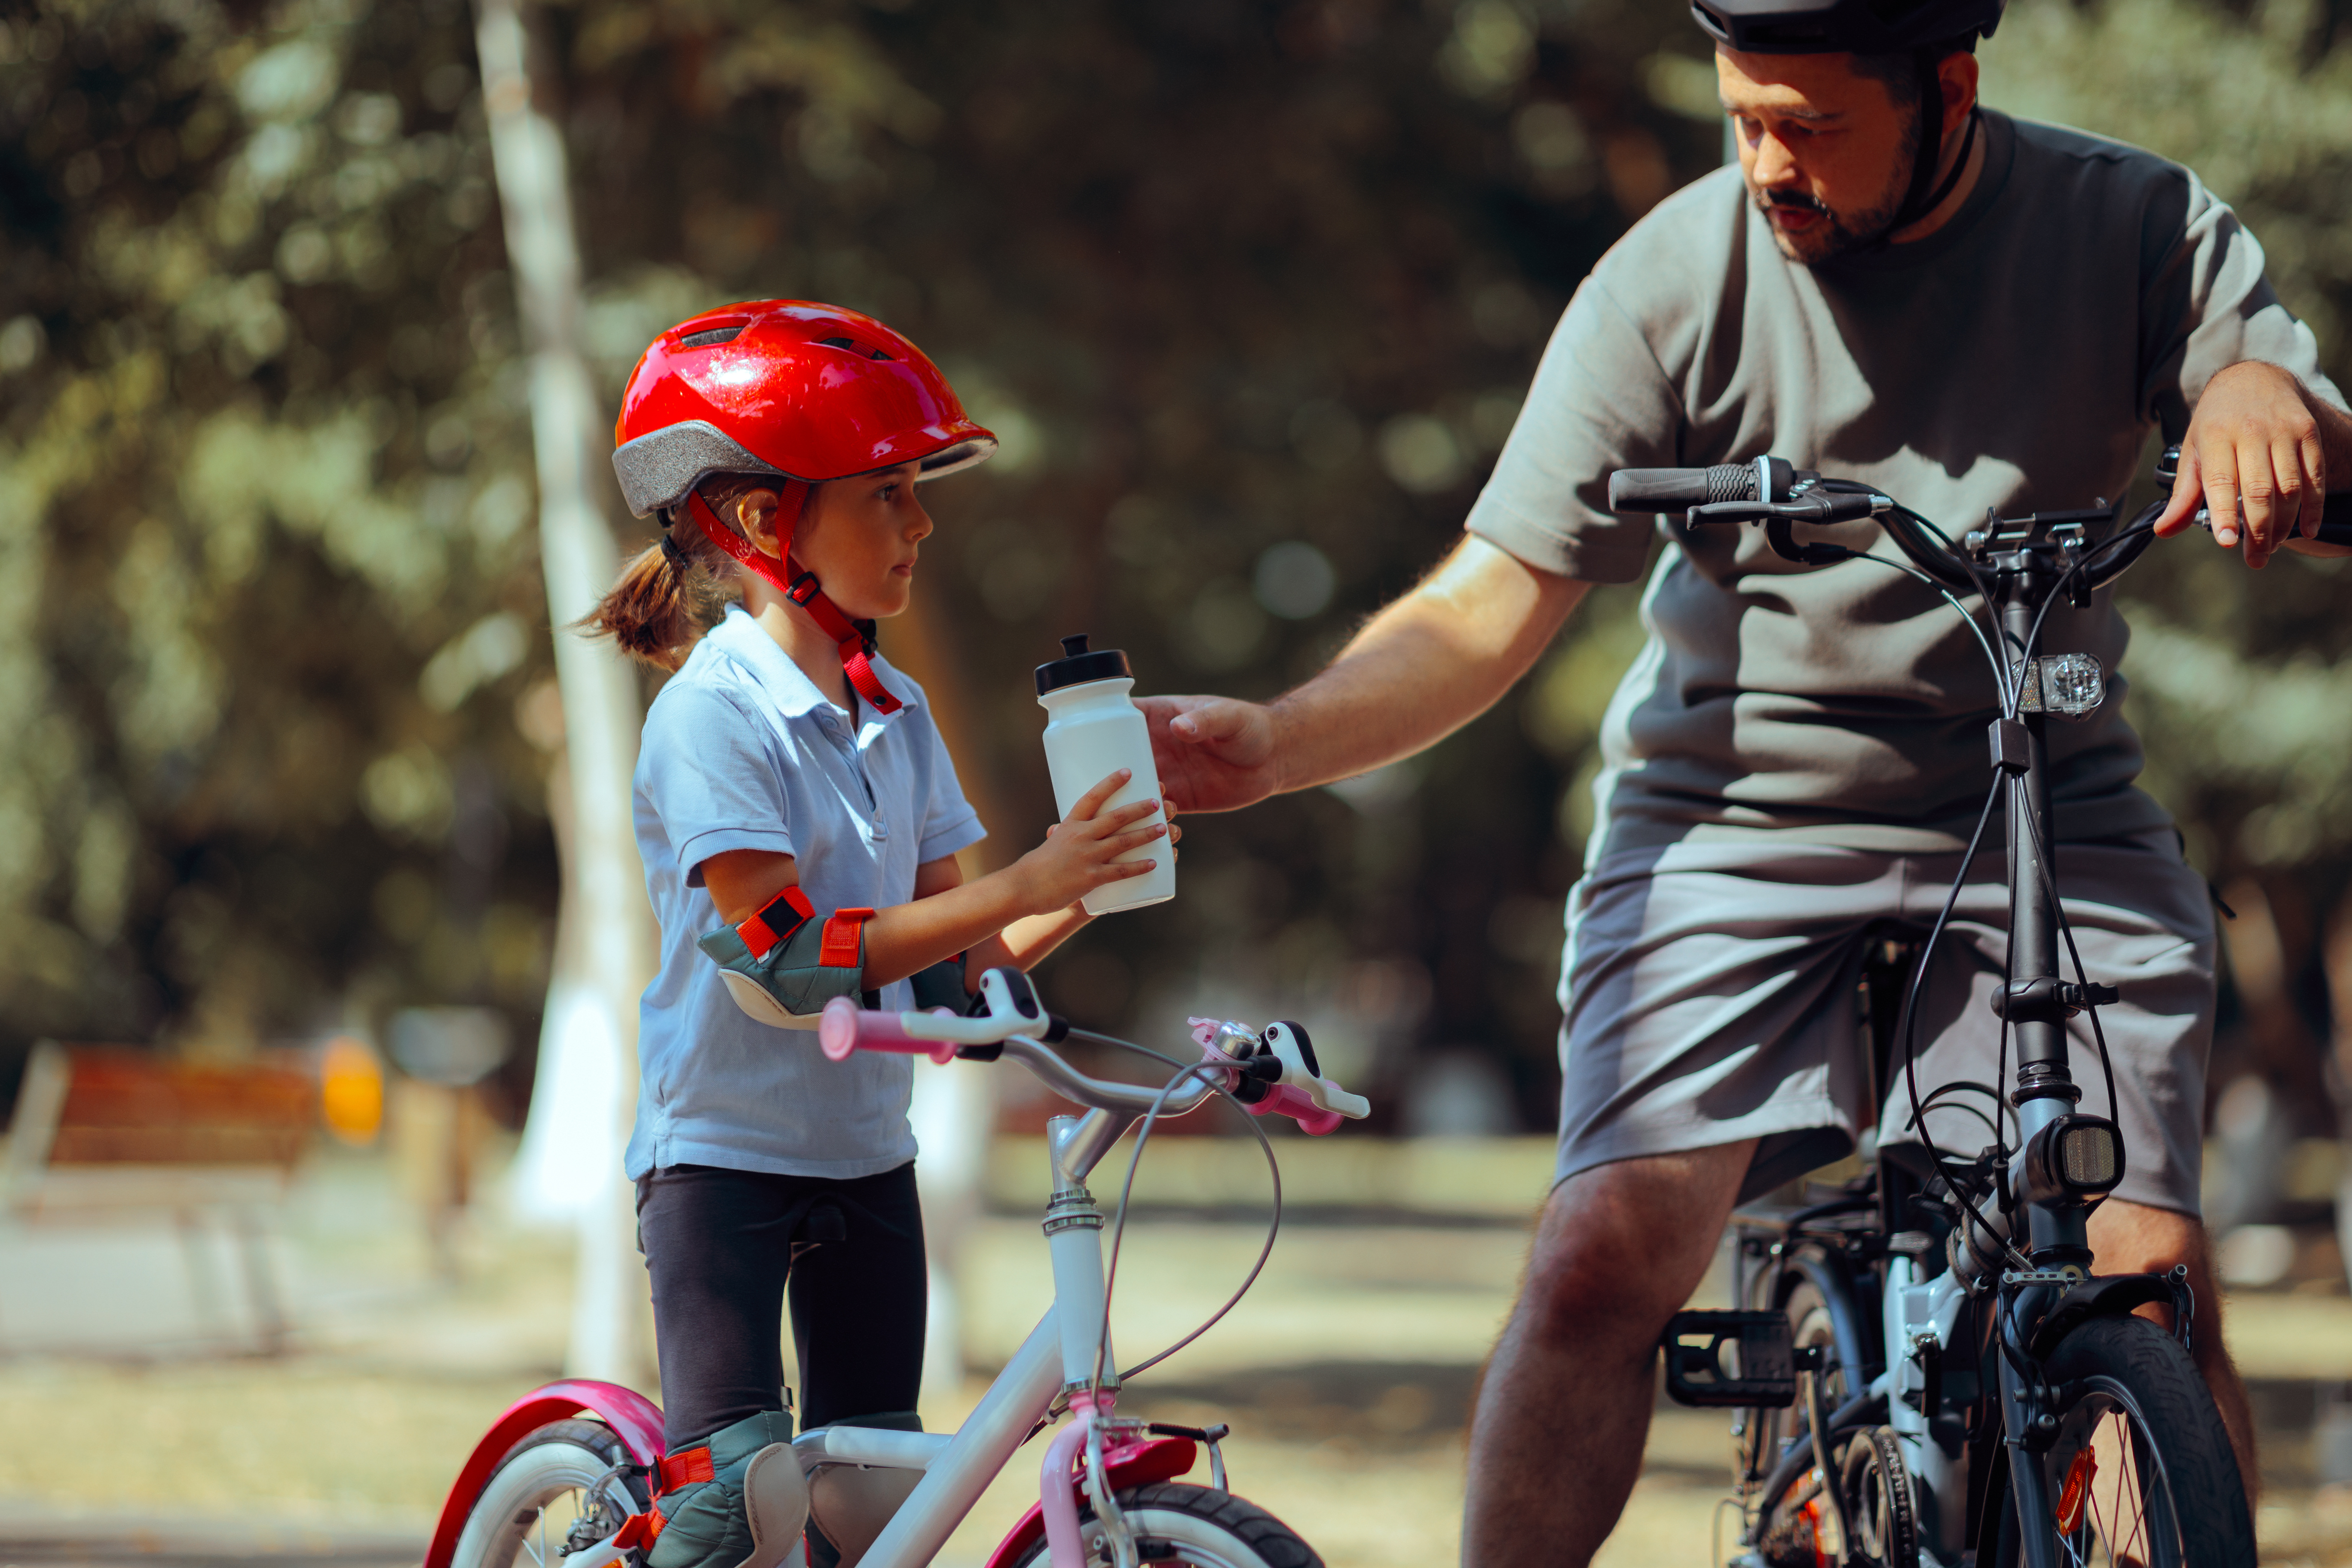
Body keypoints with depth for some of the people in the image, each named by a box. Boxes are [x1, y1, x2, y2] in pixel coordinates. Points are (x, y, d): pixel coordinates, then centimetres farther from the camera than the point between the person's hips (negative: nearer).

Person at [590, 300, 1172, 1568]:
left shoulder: (895, 717, 7)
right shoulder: (710, 715, -16)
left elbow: (948, 970, 5)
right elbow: (785, 961, -25)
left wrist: (1082, 891, -13)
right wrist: (1020, 888, -26)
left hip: (866, 1154, 7)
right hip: (723, 1149, -7)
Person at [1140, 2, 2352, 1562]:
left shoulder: (2138, 229, -5)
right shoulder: (1676, 279, -10)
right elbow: (1492, 602, -12)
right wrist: (1272, 744, -28)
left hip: (2044, 834, 1)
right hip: (1734, 825, -1)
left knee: (2150, 1283, -14)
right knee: (1606, 1254, -18)